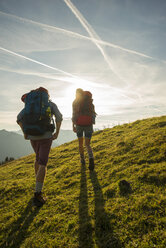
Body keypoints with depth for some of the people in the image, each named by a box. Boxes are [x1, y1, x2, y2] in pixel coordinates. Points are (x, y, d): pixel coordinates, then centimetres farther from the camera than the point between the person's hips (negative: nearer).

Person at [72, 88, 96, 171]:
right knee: (87, 144, 7)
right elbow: (93, 113, 9)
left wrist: (73, 126, -5)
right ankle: (91, 159, -19)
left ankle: (82, 159, 28)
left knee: (80, 143, 19)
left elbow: (74, 114, -6)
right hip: (88, 124, 1)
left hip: (79, 124, -1)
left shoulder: (75, 102, 3)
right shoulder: (90, 101, 9)